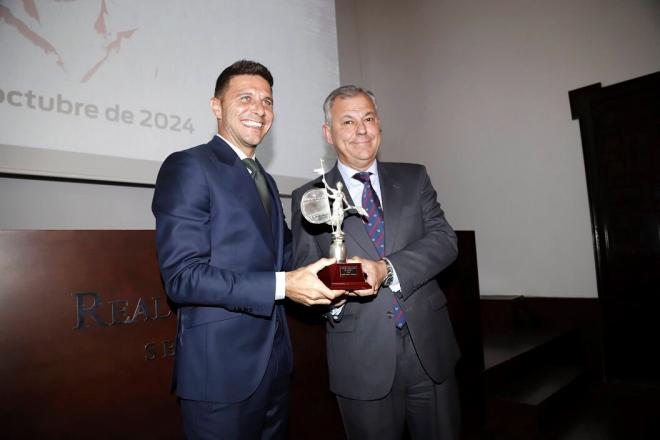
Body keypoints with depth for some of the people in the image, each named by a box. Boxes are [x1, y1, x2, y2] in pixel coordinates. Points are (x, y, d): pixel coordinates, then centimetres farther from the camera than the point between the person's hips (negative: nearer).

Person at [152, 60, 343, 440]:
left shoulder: (266, 180, 14)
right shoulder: (188, 167, -12)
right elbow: (182, 277, -20)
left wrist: (325, 274, -1)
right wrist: (281, 286, -25)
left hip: (275, 361, 8)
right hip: (221, 368, -8)